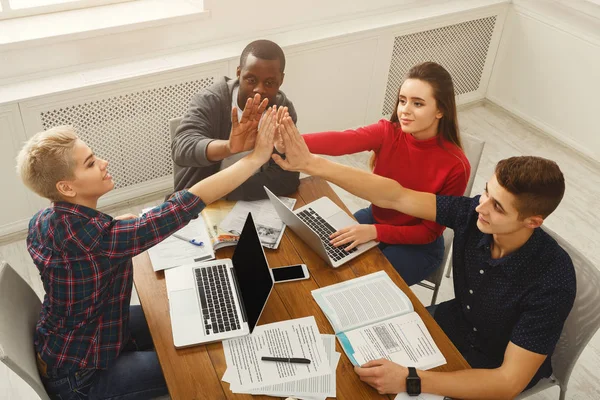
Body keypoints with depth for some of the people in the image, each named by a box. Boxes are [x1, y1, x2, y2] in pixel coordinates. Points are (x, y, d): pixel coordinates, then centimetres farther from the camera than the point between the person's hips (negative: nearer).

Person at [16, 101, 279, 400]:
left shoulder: (41, 220, -10)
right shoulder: (94, 236, -38)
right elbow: (185, 205, -40)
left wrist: (114, 224, -2)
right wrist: (256, 157, -36)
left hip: (60, 346, 8)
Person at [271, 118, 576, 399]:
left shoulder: (552, 282, -35)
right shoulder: (472, 214, -22)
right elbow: (394, 197, -23)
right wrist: (312, 165, -31)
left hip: (492, 372, -4)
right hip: (453, 323, 5)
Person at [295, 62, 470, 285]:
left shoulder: (456, 166, -25)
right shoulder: (388, 133, -17)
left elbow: (430, 231, -18)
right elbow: (343, 141, -39)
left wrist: (374, 232, -31)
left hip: (419, 246, -3)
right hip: (375, 218, 4)